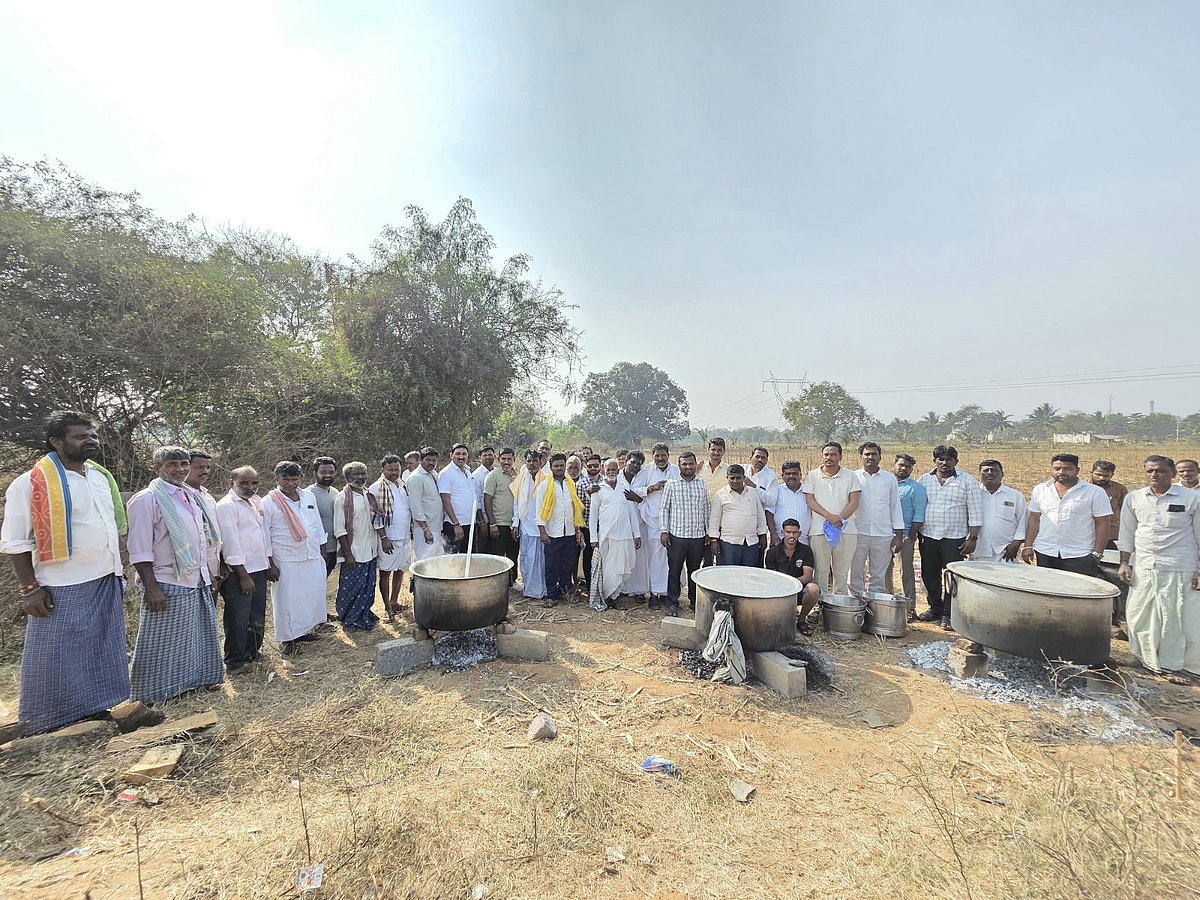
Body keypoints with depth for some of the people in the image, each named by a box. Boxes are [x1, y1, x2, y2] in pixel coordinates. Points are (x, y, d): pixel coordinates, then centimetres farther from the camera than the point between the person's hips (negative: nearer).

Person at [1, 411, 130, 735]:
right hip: (62, 590, -5)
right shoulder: (30, 483, -9)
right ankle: (41, 726, 22)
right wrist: (30, 588, -13)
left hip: (107, 584, 6)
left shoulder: (102, 477, 9)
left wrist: (121, 570, 14)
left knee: (103, 654, 14)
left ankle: (97, 712, 28)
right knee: (57, 660, 4)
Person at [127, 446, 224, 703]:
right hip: (168, 587, -7)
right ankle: (154, 695, 22)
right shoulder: (146, 499, -12)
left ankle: (191, 682, 33)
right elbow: (140, 551, -16)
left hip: (197, 583, 7)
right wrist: (151, 588, -19)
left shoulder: (189, 497, 11)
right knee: (163, 646, 6)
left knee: (196, 640, 18)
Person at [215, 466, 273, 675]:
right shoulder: (227, 506, -13)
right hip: (238, 572, -8)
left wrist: (270, 565, 16)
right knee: (238, 620, 2)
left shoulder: (256, 502, 11)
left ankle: (252, 653, 33)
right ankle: (235, 663, 17)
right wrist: (243, 575, -17)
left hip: (258, 569, 8)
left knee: (257, 618, 17)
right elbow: (230, 544, -17)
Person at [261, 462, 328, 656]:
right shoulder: (269, 503, -8)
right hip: (286, 561, -5)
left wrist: (322, 551, 12)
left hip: (312, 556, 5)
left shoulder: (309, 496, 6)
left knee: (314, 593, 11)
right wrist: (269, 563, -9)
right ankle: (287, 638, 20)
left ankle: (305, 629, 31)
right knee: (287, 598, 4)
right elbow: (265, 535, -7)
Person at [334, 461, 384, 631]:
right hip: (354, 552, -6)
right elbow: (340, 529, -12)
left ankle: (364, 614, 29)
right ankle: (351, 619, 18)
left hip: (371, 550, 6)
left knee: (368, 585, 14)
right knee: (352, 587, 3)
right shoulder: (343, 497, -10)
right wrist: (347, 553, -14)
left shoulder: (369, 495, 8)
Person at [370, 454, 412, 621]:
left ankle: (394, 601, 27)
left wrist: (412, 531, 14)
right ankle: (387, 608, 10)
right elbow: (375, 516, -11)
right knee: (385, 572, 2)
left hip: (405, 537, 6)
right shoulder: (376, 489, -7)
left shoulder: (404, 486, 11)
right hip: (388, 538, -6)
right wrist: (384, 537, -15)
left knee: (400, 570, 13)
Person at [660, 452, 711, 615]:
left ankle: (694, 600, 28)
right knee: (674, 570, 4)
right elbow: (663, 508, 0)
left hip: (698, 535, 2)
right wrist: (664, 531, -6)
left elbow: (707, 509, 11)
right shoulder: (671, 485, -2)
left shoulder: (702, 485, 7)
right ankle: (673, 603, 17)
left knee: (695, 569, 13)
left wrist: (708, 532, 9)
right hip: (677, 535, -2)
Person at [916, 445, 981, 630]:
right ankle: (935, 608, 27)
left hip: (954, 538, -3)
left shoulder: (968, 481, -1)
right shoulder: (924, 480, 8)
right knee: (929, 575, 11)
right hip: (927, 537, 3)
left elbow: (975, 513, -3)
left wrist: (972, 538, -8)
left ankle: (948, 614, 11)